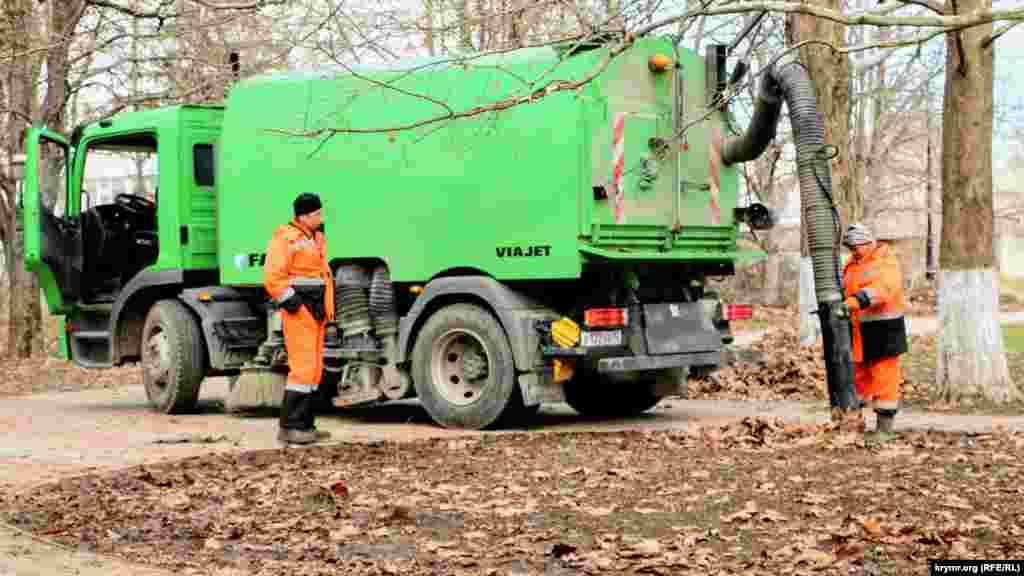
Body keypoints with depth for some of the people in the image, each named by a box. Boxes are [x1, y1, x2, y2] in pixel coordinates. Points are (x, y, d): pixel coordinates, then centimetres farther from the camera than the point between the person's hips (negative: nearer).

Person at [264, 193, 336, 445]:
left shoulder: (316, 238, 18)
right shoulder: (286, 239, -11)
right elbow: (272, 278, -18)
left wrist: (328, 309, 18)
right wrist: (294, 305, -17)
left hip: (317, 314, 9)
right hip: (299, 313, -9)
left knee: (315, 370, 10)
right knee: (303, 369, -13)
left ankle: (304, 425, 15)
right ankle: (289, 427, -10)